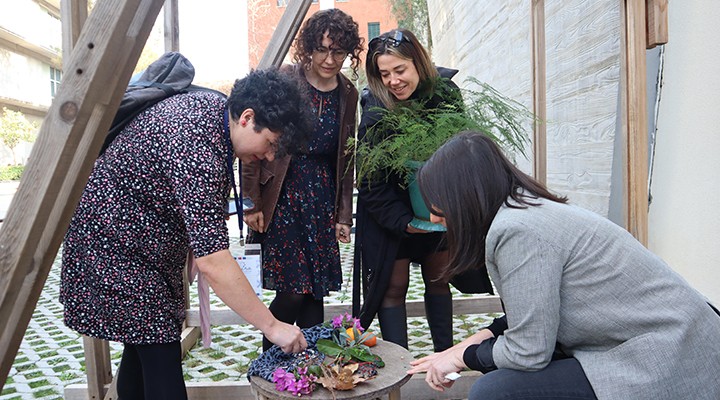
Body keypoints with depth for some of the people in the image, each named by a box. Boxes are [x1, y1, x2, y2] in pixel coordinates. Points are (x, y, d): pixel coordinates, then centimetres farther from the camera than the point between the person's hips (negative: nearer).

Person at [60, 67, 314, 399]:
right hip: (120, 245, -10)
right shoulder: (198, 153, -34)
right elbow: (213, 263, -36)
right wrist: (272, 327, -30)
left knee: (141, 344, 15)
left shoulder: (212, 104, -4)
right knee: (160, 354, -8)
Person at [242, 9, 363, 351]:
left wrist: (343, 215, 10)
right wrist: (252, 203, -9)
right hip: (281, 197, -4)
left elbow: (345, 159, 13)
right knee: (294, 289, -5)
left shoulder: (348, 94, 9)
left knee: (316, 289, 6)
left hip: (322, 200, 4)